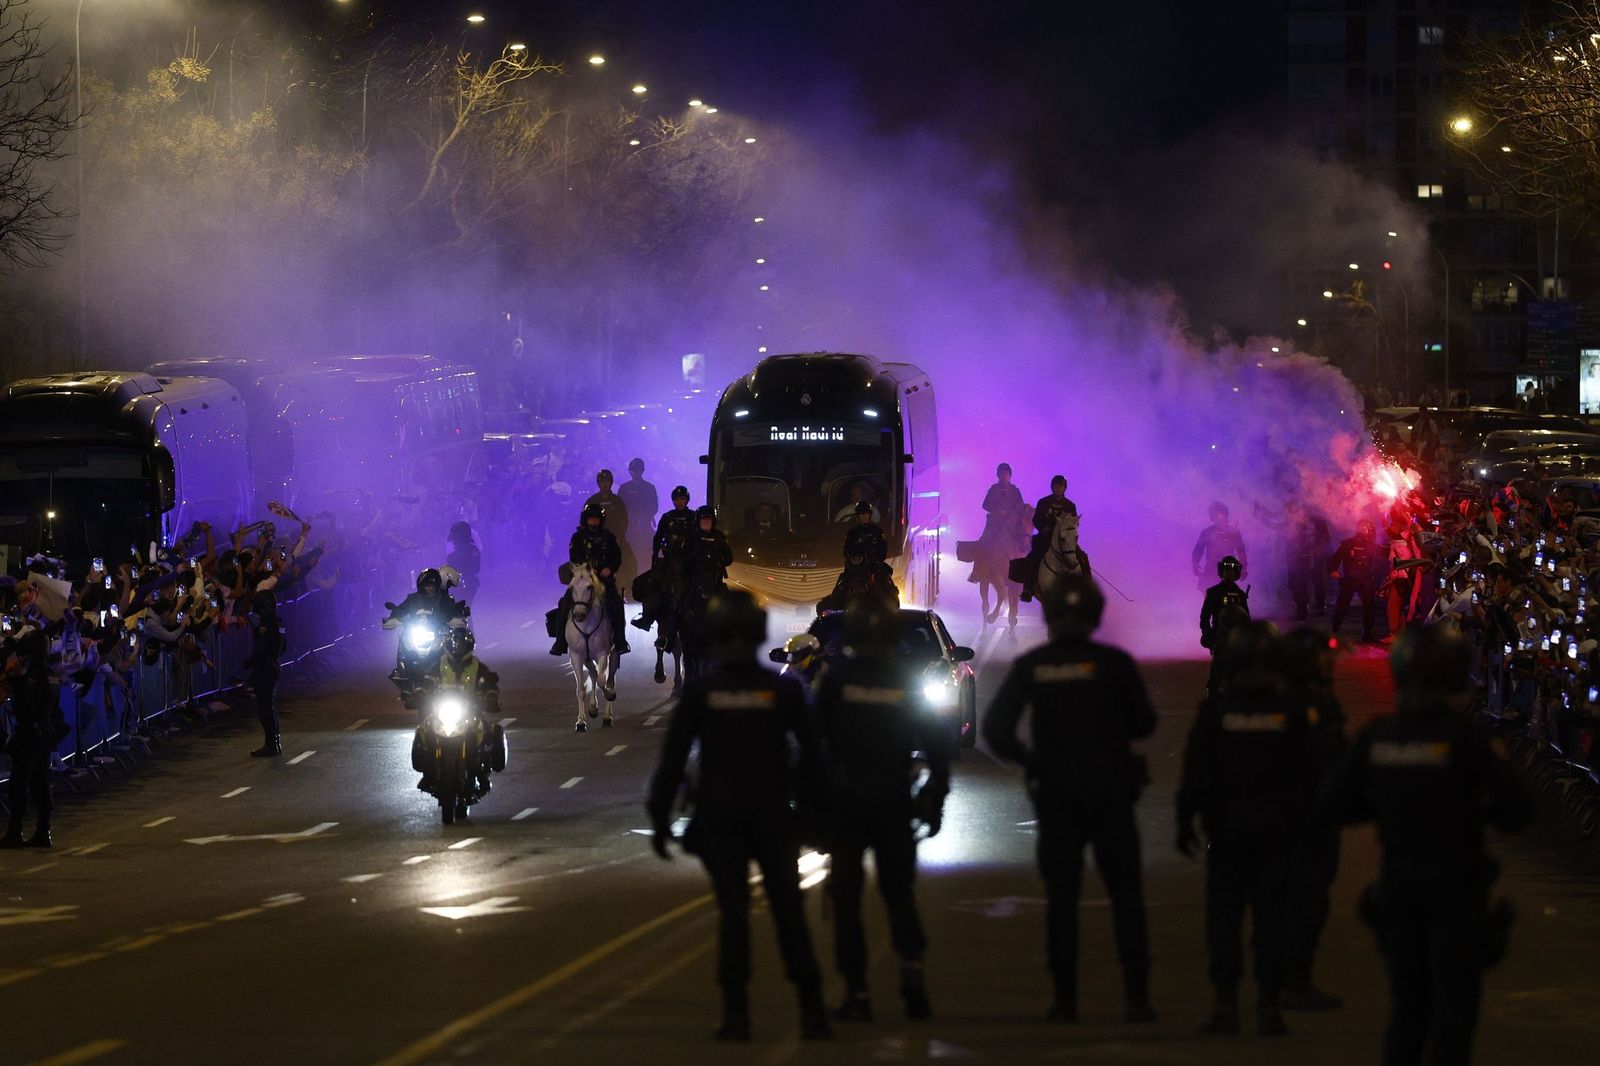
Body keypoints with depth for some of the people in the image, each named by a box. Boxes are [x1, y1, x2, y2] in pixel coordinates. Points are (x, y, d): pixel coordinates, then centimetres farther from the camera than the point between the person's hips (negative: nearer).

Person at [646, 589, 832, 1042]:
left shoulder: (700, 693, -4)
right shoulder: (783, 690, -2)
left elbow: (673, 759, -3)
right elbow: (809, 754, 1)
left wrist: (660, 817, 2)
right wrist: (808, 810, 8)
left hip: (720, 818, -1)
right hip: (773, 816, 1)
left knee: (732, 911, 1)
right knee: (788, 911, 5)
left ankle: (736, 1012, -6)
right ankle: (811, 1009, 1)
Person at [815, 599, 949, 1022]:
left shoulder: (835, 679, -4)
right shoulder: (910, 681, 0)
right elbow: (936, 742, 2)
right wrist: (935, 796, 9)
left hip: (845, 800, -2)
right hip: (895, 801, 2)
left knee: (846, 896, 3)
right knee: (898, 890, 13)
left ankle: (856, 991, -3)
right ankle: (911, 964, -11)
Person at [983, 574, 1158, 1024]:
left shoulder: (1031, 667, -2)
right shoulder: (1114, 663, -6)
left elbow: (995, 727, -3)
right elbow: (1144, 723, 1)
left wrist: (1027, 758, 10)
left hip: (1055, 791, 1)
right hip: (1110, 791, -1)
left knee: (1061, 894, 6)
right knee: (1125, 892, 6)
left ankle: (1065, 998, 3)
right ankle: (1136, 994, -1)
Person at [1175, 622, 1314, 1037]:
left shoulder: (1215, 710, -6)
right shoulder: (1290, 711, -3)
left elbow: (1194, 770, -5)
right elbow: (1307, 773, 0)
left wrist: (1185, 820, 3)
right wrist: (1305, 820, 9)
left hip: (1227, 826, -1)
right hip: (1277, 826, 1)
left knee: (1224, 914, 5)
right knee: (1270, 914, 4)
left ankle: (1226, 1004, 1)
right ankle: (1268, 1005, 2)